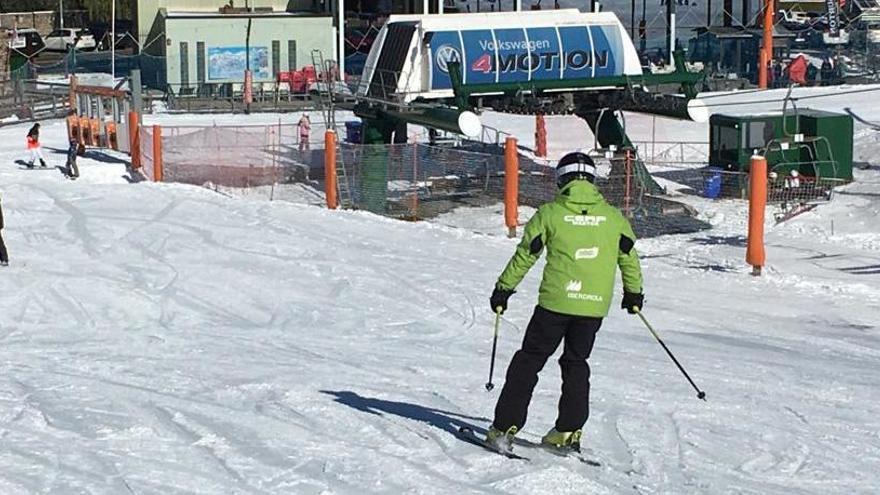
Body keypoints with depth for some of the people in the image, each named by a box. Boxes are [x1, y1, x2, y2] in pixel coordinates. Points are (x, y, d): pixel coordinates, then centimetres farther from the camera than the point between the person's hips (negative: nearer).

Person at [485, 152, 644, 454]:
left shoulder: (550, 213, -2)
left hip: (555, 302, -3)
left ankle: (505, 427, 4)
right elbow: (629, 257, 14)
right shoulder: (613, 216, 5)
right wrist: (634, 293, 30)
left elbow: (524, 255, 2)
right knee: (576, 363, 19)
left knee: (529, 360, 7)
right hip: (595, 306, 3)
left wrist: (503, 289, 12)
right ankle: (568, 431, 15)